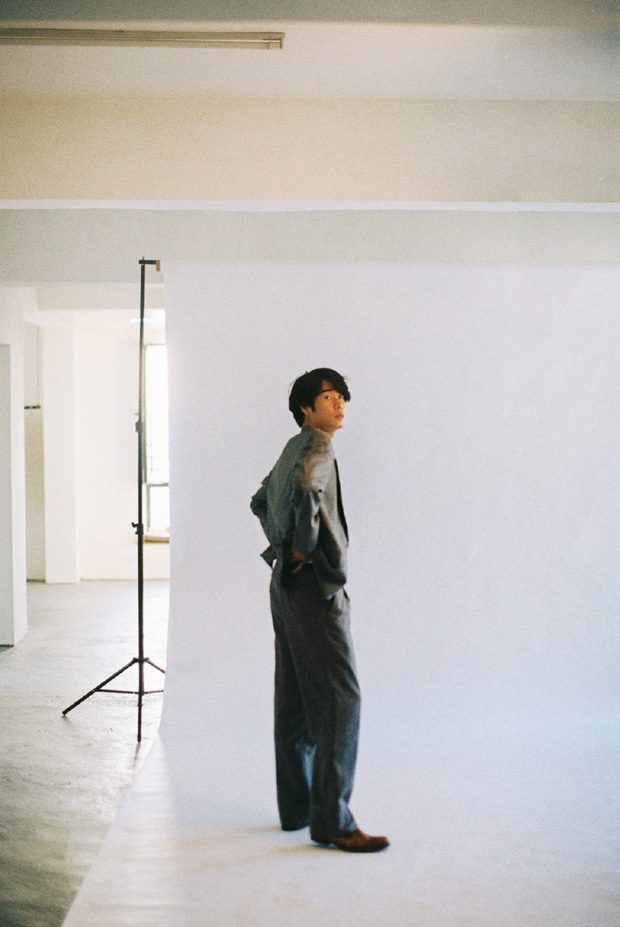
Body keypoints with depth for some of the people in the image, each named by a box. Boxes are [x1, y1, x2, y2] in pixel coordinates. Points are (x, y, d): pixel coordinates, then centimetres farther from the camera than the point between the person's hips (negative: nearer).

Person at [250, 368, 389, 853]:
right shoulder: (316, 447, -11)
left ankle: (296, 807, 20)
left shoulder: (293, 449, 18)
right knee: (338, 696, -9)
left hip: (287, 583, 10)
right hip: (313, 583, -10)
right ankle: (331, 818, -7)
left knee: (295, 699, 12)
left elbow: (261, 501, 32)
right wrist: (305, 544, -20)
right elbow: (305, 490, -34)